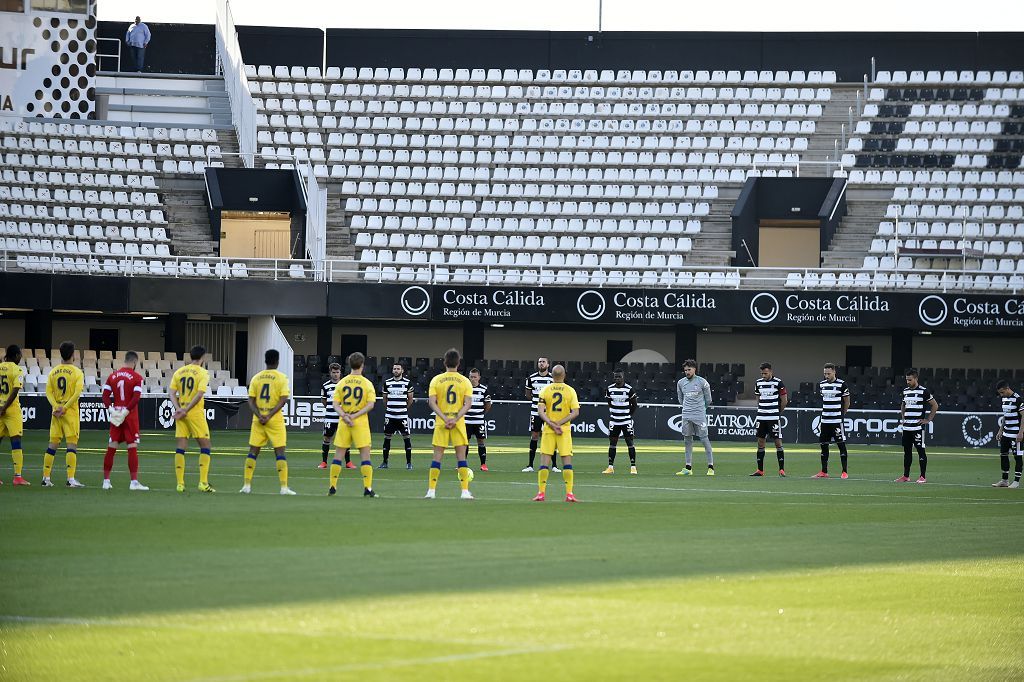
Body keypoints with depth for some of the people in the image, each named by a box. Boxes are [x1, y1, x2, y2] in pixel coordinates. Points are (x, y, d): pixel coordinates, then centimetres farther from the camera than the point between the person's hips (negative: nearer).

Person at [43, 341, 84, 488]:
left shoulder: (53, 372, 7)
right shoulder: (77, 372, -5)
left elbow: (49, 392, -1)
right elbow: (77, 392, -15)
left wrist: (56, 407, -9)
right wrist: (65, 408, -14)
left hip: (56, 412, 4)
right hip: (71, 412, -4)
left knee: (52, 444, 9)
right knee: (72, 444, -4)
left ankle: (46, 478, 10)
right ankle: (71, 479, -11)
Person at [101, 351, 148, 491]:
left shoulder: (113, 376, 7)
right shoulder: (136, 377, -7)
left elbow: (105, 395, 0)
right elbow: (136, 397, -17)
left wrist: (110, 409, -6)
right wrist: (126, 411, -15)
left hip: (115, 415, 4)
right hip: (130, 416, -4)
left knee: (111, 448, 9)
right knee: (132, 448, -2)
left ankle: (106, 480, 11)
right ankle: (134, 482, -5)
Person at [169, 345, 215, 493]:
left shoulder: (179, 372, 9)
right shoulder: (202, 373, -5)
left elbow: (171, 393, 1)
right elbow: (200, 394, -16)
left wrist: (179, 409, -8)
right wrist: (186, 410, -14)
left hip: (181, 414, 4)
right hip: (196, 413, -4)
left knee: (180, 448, 6)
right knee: (205, 446, 4)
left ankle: (180, 484, 3)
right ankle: (203, 483, -4)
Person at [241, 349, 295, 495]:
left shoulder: (256, 378, 6)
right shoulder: (281, 378, -4)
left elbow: (251, 401, 0)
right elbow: (283, 400, -13)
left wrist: (260, 416, -8)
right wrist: (269, 416, -14)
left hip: (258, 419, 3)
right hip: (275, 420, -3)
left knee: (253, 451, 9)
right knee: (280, 451, 0)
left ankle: (247, 485, 6)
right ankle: (284, 487, -6)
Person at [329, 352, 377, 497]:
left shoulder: (342, 383, 4)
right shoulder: (367, 383, -3)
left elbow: (335, 404, -3)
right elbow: (370, 404, -12)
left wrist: (345, 416, -12)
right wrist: (355, 415, -12)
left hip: (344, 422, 2)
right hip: (361, 422, -2)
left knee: (338, 454, 8)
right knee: (365, 454, 0)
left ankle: (332, 487, 9)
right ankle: (368, 488, -6)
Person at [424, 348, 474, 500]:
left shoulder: (436, 380, 2)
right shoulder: (465, 381, 1)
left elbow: (432, 402, -7)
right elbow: (468, 404, -8)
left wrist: (445, 419, -11)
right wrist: (455, 419, -12)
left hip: (441, 423, 0)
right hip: (459, 423, 0)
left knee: (437, 457, 4)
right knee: (461, 457, 3)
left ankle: (431, 490, 3)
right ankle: (465, 491, -1)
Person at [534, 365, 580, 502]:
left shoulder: (545, 390, 0)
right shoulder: (570, 391, -1)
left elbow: (540, 411, -9)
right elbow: (575, 412, -8)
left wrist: (552, 424, -12)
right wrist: (559, 423, -10)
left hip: (548, 429, 1)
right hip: (565, 429, 0)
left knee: (544, 462, 3)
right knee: (567, 461, 2)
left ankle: (541, 493, 1)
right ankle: (569, 494, -4)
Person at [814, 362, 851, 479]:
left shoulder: (841, 384, -5)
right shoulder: (821, 384, 10)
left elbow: (847, 403, 2)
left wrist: (841, 414, 8)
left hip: (837, 421, -5)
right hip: (824, 420, 5)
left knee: (841, 444, -3)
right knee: (823, 445, 8)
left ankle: (844, 472, 0)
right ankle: (824, 472, 15)